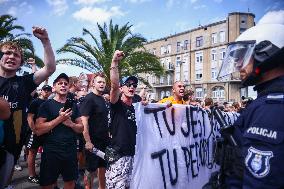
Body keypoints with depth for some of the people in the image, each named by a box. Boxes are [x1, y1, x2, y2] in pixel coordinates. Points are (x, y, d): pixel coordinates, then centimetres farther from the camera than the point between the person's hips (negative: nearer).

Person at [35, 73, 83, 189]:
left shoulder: (73, 106, 9)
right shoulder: (47, 105, -4)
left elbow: (81, 128, 9)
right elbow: (38, 130, -13)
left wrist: (71, 124, -11)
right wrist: (59, 119, -18)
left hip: (71, 150, 4)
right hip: (51, 151, -4)